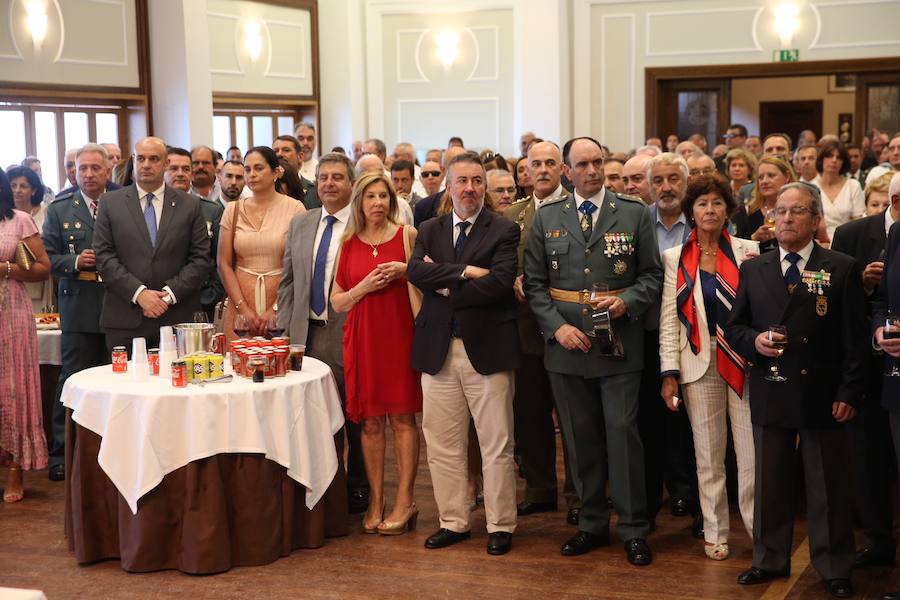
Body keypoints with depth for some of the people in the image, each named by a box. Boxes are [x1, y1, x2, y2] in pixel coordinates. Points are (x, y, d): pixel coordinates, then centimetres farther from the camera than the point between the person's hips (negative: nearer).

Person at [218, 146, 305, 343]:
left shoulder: (294, 209, -1)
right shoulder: (233, 210, 7)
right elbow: (224, 264, 5)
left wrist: (276, 309, -9)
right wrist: (244, 308, -5)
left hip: (281, 307, -2)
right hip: (240, 304, 2)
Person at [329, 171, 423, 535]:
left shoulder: (408, 236, 3)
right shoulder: (348, 244, 8)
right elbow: (337, 302, 8)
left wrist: (406, 271, -10)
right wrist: (364, 286, -9)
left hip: (400, 334, -2)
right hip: (362, 338, 2)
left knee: (402, 417, -2)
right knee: (370, 422, 2)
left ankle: (404, 502, 3)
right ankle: (375, 502, 9)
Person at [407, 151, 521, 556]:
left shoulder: (504, 230, 0)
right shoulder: (430, 231, 12)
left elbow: (500, 281, -14)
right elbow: (415, 271, -6)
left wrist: (446, 287, -7)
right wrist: (466, 271, -16)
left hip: (487, 348, -4)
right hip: (438, 349, 4)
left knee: (496, 445, 2)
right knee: (443, 444, 9)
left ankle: (500, 526, 13)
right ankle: (453, 522, 21)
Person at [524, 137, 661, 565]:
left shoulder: (634, 214, 3)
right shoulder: (547, 217, 6)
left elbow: (652, 274, 4)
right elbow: (534, 283, 5)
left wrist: (627, 301, -15)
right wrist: (557, 326, -8)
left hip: (619, 342, -2)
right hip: (566, 344, 2)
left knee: (623, 433, -3)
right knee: (580, 439, 9)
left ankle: (633, 529, 8)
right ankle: (592, 524, 21)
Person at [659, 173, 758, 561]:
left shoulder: (748, 252, 5)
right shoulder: (676, 258, 7)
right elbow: (668, 318, 4)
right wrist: (669, 373, -1)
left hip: (744, 362, -1)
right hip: (700, 365, 1)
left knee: (752, 450, -4)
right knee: (708, 455, 6)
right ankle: (715, 532, 17)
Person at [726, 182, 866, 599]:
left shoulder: (842, 269, -1)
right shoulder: (753, 269, 8)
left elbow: (854, 339, -3)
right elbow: (734, 328, 12)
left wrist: (849, 392, -9)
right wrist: (754, 341, -10)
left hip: (822, 395, -3)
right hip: (770, 393, 3)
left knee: (828, 486, 6)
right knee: (770, 483, 12)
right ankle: (770, 560, 25)